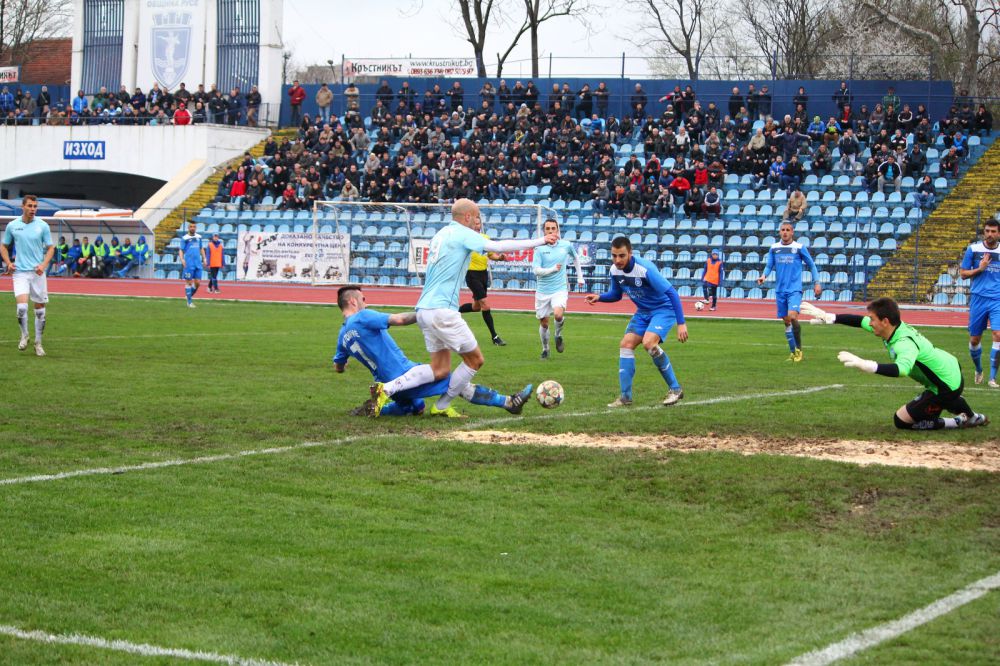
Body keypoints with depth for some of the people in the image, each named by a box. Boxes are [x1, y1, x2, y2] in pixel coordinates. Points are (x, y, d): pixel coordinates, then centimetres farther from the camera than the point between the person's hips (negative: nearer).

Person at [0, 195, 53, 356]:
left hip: (38, 272, 1)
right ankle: (24, 335, 10)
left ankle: (38, 343, 19)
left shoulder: (43, 226, -1)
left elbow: (50, 247, 4)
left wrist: (44, 264, -12)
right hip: (20, 272, -1)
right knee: (22, 307, -16)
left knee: (40, 309, 4)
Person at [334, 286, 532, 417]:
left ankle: (376, 408, 10)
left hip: (389, 385, 9)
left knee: (417, 407, 32)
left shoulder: (342, 336, 10)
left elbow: (338, 367, 22)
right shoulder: (363, 317, -14)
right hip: (404, 373, -9)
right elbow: (398, 319, -25)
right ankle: (509, 403, 0)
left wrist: (343, 362, 45)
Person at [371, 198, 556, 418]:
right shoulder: (462, 233, -6)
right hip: (442, 310, -9)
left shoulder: (441, 234, 19)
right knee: (475, 360, 4)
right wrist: (539, 241, -8)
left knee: (440, 370, 8)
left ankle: (386, 389, -3)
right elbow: (499, 246, -13)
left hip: (424, 309, 9)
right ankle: (442, 406, 12)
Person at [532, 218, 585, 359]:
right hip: (543, 291, 1)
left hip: (559, 289, -1)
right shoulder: (540, 248, -6)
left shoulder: (566, 245, 0)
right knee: (543, 322, 7)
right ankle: (545, 350, 29)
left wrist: (580, 277, 21)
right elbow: (536, 270, -12)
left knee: (558, 314, -27)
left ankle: (558, 336, 4)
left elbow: (576, 258, 21)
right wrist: (553, 269, -19)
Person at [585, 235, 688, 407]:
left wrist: (681, 323, -28)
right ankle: (625, 397, -1)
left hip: (663, 309, -7)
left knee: (649, 343, -28)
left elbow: (672, 293, -26)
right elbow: (616, 295, 12)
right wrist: (599, 297, -10)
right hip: (643, 312, 7)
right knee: (626, 344, -6)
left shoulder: (645, 269, -29)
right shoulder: (615, 270, -7)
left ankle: (675, 389, -14)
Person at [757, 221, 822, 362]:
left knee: (792, 316, -22)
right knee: (786, 321, 6)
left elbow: (811, 265, 6)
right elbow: (769, 266, 8)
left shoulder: (799, 247, -1)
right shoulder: (774, 248, 6)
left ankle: (798, 348, -6)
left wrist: (817, 283, -1)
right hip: (780, 290, 4)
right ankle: (793, 352, 17)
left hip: (794, 289, -4)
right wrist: (764, 275, -13)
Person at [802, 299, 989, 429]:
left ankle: (959, 423, 2)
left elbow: (901, 369, -53)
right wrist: (828, 317, 3)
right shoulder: (896, 326, -6)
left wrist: (865, 365, -61)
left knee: (901, 420, -2)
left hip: (947, 387, -9)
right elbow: (860, 321, 5)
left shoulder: (905, 343, -32)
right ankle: (972, 417, 48)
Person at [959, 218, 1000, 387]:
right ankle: (978, 370, 34)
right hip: (978, 298, 0)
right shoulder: (973, 249, 0)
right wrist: (980, 269, -12)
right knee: (974, 339, 7)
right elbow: (963, 274, 3)